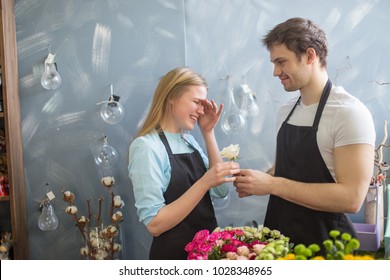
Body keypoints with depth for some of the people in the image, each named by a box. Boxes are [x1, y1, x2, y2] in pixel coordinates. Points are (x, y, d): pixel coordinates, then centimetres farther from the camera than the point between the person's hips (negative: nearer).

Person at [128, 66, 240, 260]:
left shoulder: (189, 140, 5)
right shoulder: (146, 146, -17)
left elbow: (221, 191, -1)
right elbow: (154, 224, -22)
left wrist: (208, 133, -5)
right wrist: (204, 182, -30)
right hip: (174, 253, -7)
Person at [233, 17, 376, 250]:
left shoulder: (349, 112, -17)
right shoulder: (286, 112, 6)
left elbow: (351, 198, -24)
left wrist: (271, 184, -24)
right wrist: (257, 182, -3)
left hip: (323, 243, -7)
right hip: (279, 236, 7)